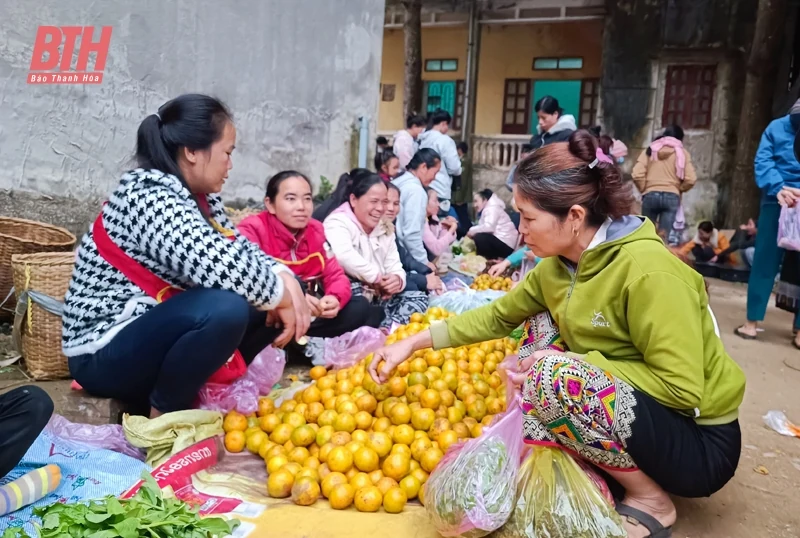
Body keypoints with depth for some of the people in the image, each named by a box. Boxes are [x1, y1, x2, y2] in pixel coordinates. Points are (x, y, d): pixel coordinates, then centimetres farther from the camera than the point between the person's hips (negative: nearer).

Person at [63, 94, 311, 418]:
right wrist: (280, 294, -21)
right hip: (104, 354, -9)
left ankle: (189, 388, 3)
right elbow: (218, 266, -36)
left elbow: (239, 250, 8)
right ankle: (164, 416, -10)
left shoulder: (200, 198, 4)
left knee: (266, 305, 2)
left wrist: (285, 279, -12)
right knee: (225, 309, -33)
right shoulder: (149, 197, -23)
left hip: (153, 332, 9)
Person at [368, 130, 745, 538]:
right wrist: (413, 343, 2)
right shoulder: (562, 262, -3)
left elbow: (682, 391, -28)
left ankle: (651, 500, -6)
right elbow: (498, 316, 7)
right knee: (540, 327, 5)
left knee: (553, 377, -28)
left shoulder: (647, 271, -27)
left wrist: (574, 363, -25)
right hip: (632, 413, 8)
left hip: (700, 443, -8)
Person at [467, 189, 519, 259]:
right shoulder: (486, 209, 23)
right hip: (500, 241, 10)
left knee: (479, 238, -23)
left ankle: (491, 260, -9)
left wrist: (472, 230, -13)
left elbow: (489, 227, -24)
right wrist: (472, 231, -6)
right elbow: (485, 227, 10)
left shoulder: (492, 208, -8)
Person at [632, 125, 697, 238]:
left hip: (651, 195, 1)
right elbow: (691, 180, -4)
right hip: (672, 197, -1)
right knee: (663, 236, -1)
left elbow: (637, 175, -3)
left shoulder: (651, 149, 8)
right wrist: (679, 189, 15)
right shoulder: (682, 152, 6)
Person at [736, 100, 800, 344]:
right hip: (777, 202, 0)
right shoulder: (777, 128, 5)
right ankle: (752, 321, 9)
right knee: (764, 262, 4)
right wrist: (777, 188, -17)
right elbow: (762, 162, -5)